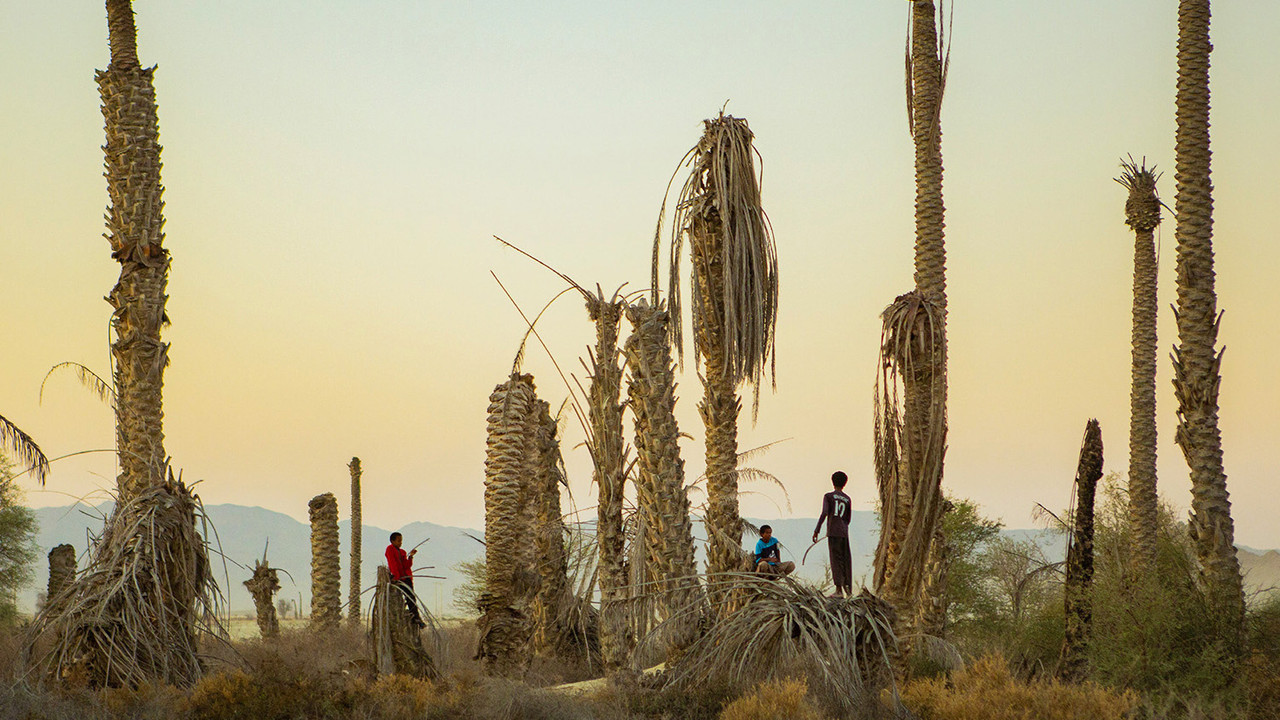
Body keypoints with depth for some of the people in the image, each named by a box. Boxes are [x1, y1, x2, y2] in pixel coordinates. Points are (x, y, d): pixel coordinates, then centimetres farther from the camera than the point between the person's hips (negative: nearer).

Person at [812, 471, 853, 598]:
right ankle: (848, 589, 6)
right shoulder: (848, 499, 13)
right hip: (844, 533, 4)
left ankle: (839, 589, -15)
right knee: (846, 560, 8)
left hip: (833, 532, -4)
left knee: (836, 560, -7)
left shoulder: (828, 496, 2)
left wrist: (817, 530, -10)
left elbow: (824, 513, -11)